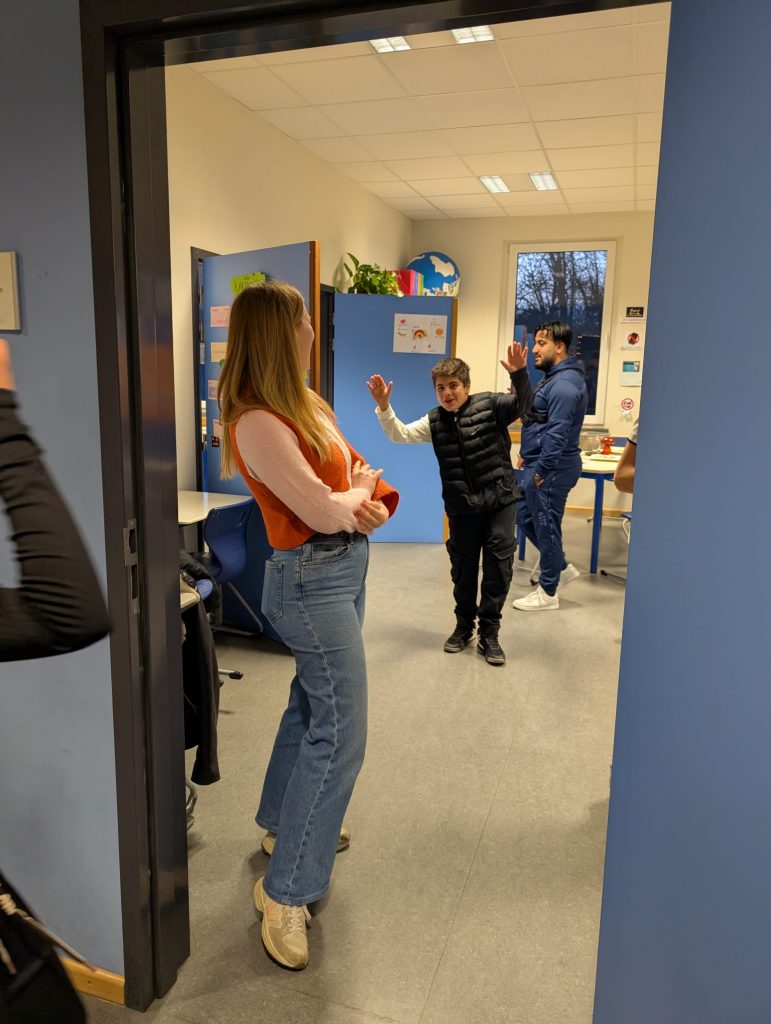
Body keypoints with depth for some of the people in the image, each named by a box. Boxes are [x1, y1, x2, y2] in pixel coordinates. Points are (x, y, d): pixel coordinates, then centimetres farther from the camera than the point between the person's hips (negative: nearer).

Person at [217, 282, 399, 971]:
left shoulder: (309, 405, 8)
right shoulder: (258, 424, -21)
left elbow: (364, 473, 11)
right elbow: (323, 510, -23)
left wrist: (376, 501, -11)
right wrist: (359, 486, -2)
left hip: (347, 566, 10)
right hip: (312, 577, -10)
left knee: (312, 704, 22)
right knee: (340, 732, -6)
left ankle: (285, 823, 43)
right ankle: (285, 890, 9)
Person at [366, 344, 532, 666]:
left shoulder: (489, 404, -5)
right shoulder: (435, 421, 5)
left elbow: (522, 404, -18)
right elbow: (400, 434, -2)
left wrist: (519, 375, -37)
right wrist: (384, 407, -19)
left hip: (499, 500, -3)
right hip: (461, 507, 3)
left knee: (498, 567, 0)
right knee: (462, 569, 13)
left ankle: (489, 633, 15)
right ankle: (464, 626, 32)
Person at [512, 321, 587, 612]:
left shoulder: (565, 383, -19)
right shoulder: (554, 377, 15)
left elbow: (557, 433, -24)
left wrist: (541, 470, -23)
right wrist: (527, 455, 17)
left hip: (551, 469, -11)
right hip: (540, 463, 11)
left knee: (545, 526, 0)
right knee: (524, 517, 18)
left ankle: (548, 593, 14)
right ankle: (561, 568, 29)